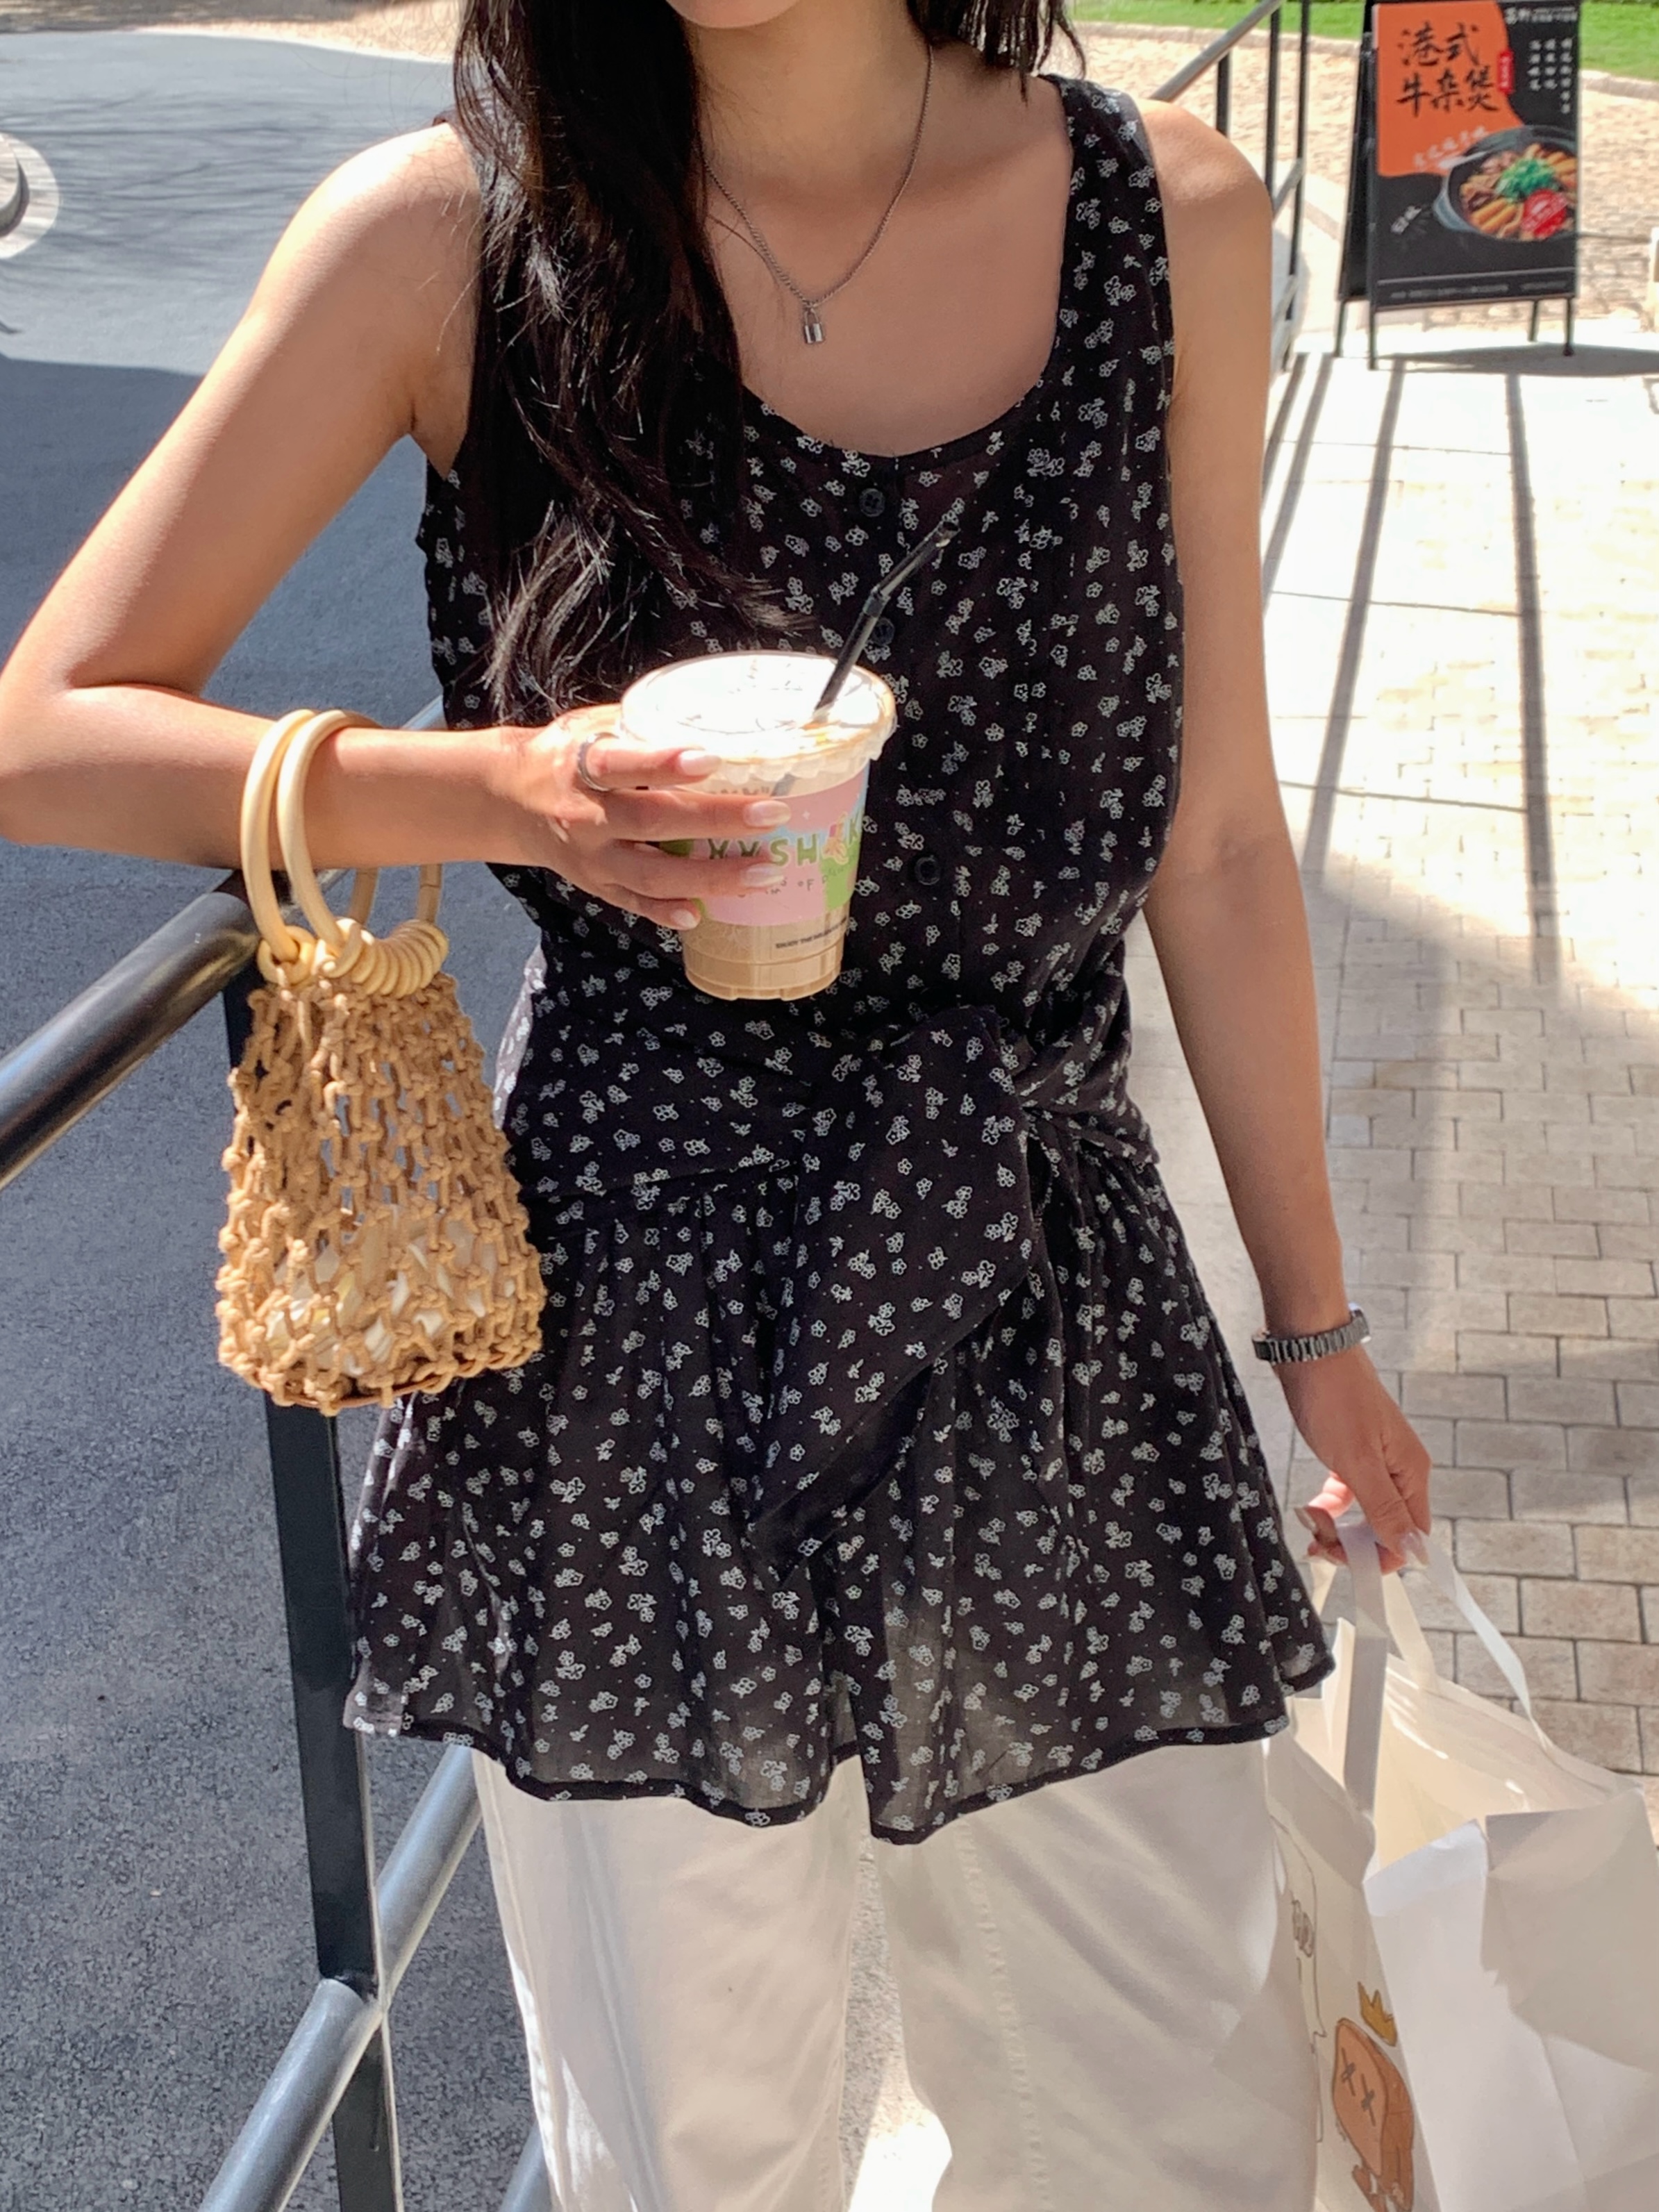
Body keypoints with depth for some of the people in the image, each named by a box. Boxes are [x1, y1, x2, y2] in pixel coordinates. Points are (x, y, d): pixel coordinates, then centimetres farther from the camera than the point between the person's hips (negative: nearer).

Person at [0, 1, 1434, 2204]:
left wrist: (1316, 1319, 13)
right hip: (640, 1345, -2)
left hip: (1048, 1312, 3)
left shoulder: (1173, 220, 2)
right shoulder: (450, 234, -5)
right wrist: (504, 791, -19)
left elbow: (1216, 838, 7)